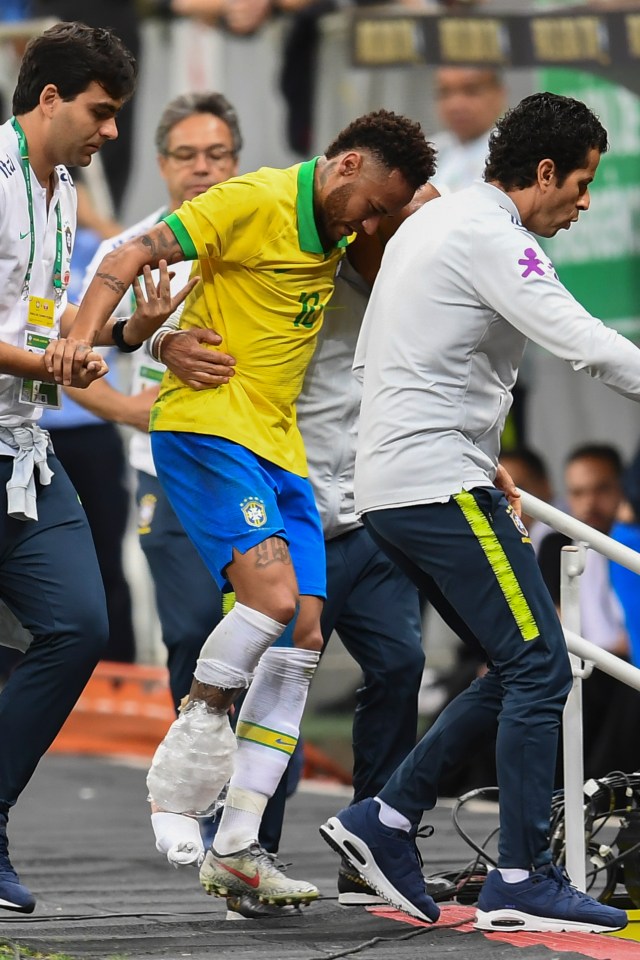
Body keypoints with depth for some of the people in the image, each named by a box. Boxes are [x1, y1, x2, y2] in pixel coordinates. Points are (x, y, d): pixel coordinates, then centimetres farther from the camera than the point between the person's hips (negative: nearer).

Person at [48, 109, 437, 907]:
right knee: (273, 594, -27)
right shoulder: (254, 203, -10)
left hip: (280, 450, 8)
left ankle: (235, 850, 0)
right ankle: (198, 729, -5)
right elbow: (134, 256, -14)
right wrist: (84, 335, -30)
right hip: (204, 426, -8)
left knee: (303, 634, -1)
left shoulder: (336, 229, 13)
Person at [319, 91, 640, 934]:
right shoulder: (491, 237, -13)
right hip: (440, 485, -10)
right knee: (540, 668, -8)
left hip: (391, 486, 10)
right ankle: (522, 881, -6)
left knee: (522, 672, 12)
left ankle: (385, 821, 11)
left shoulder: (432, 224, 19)